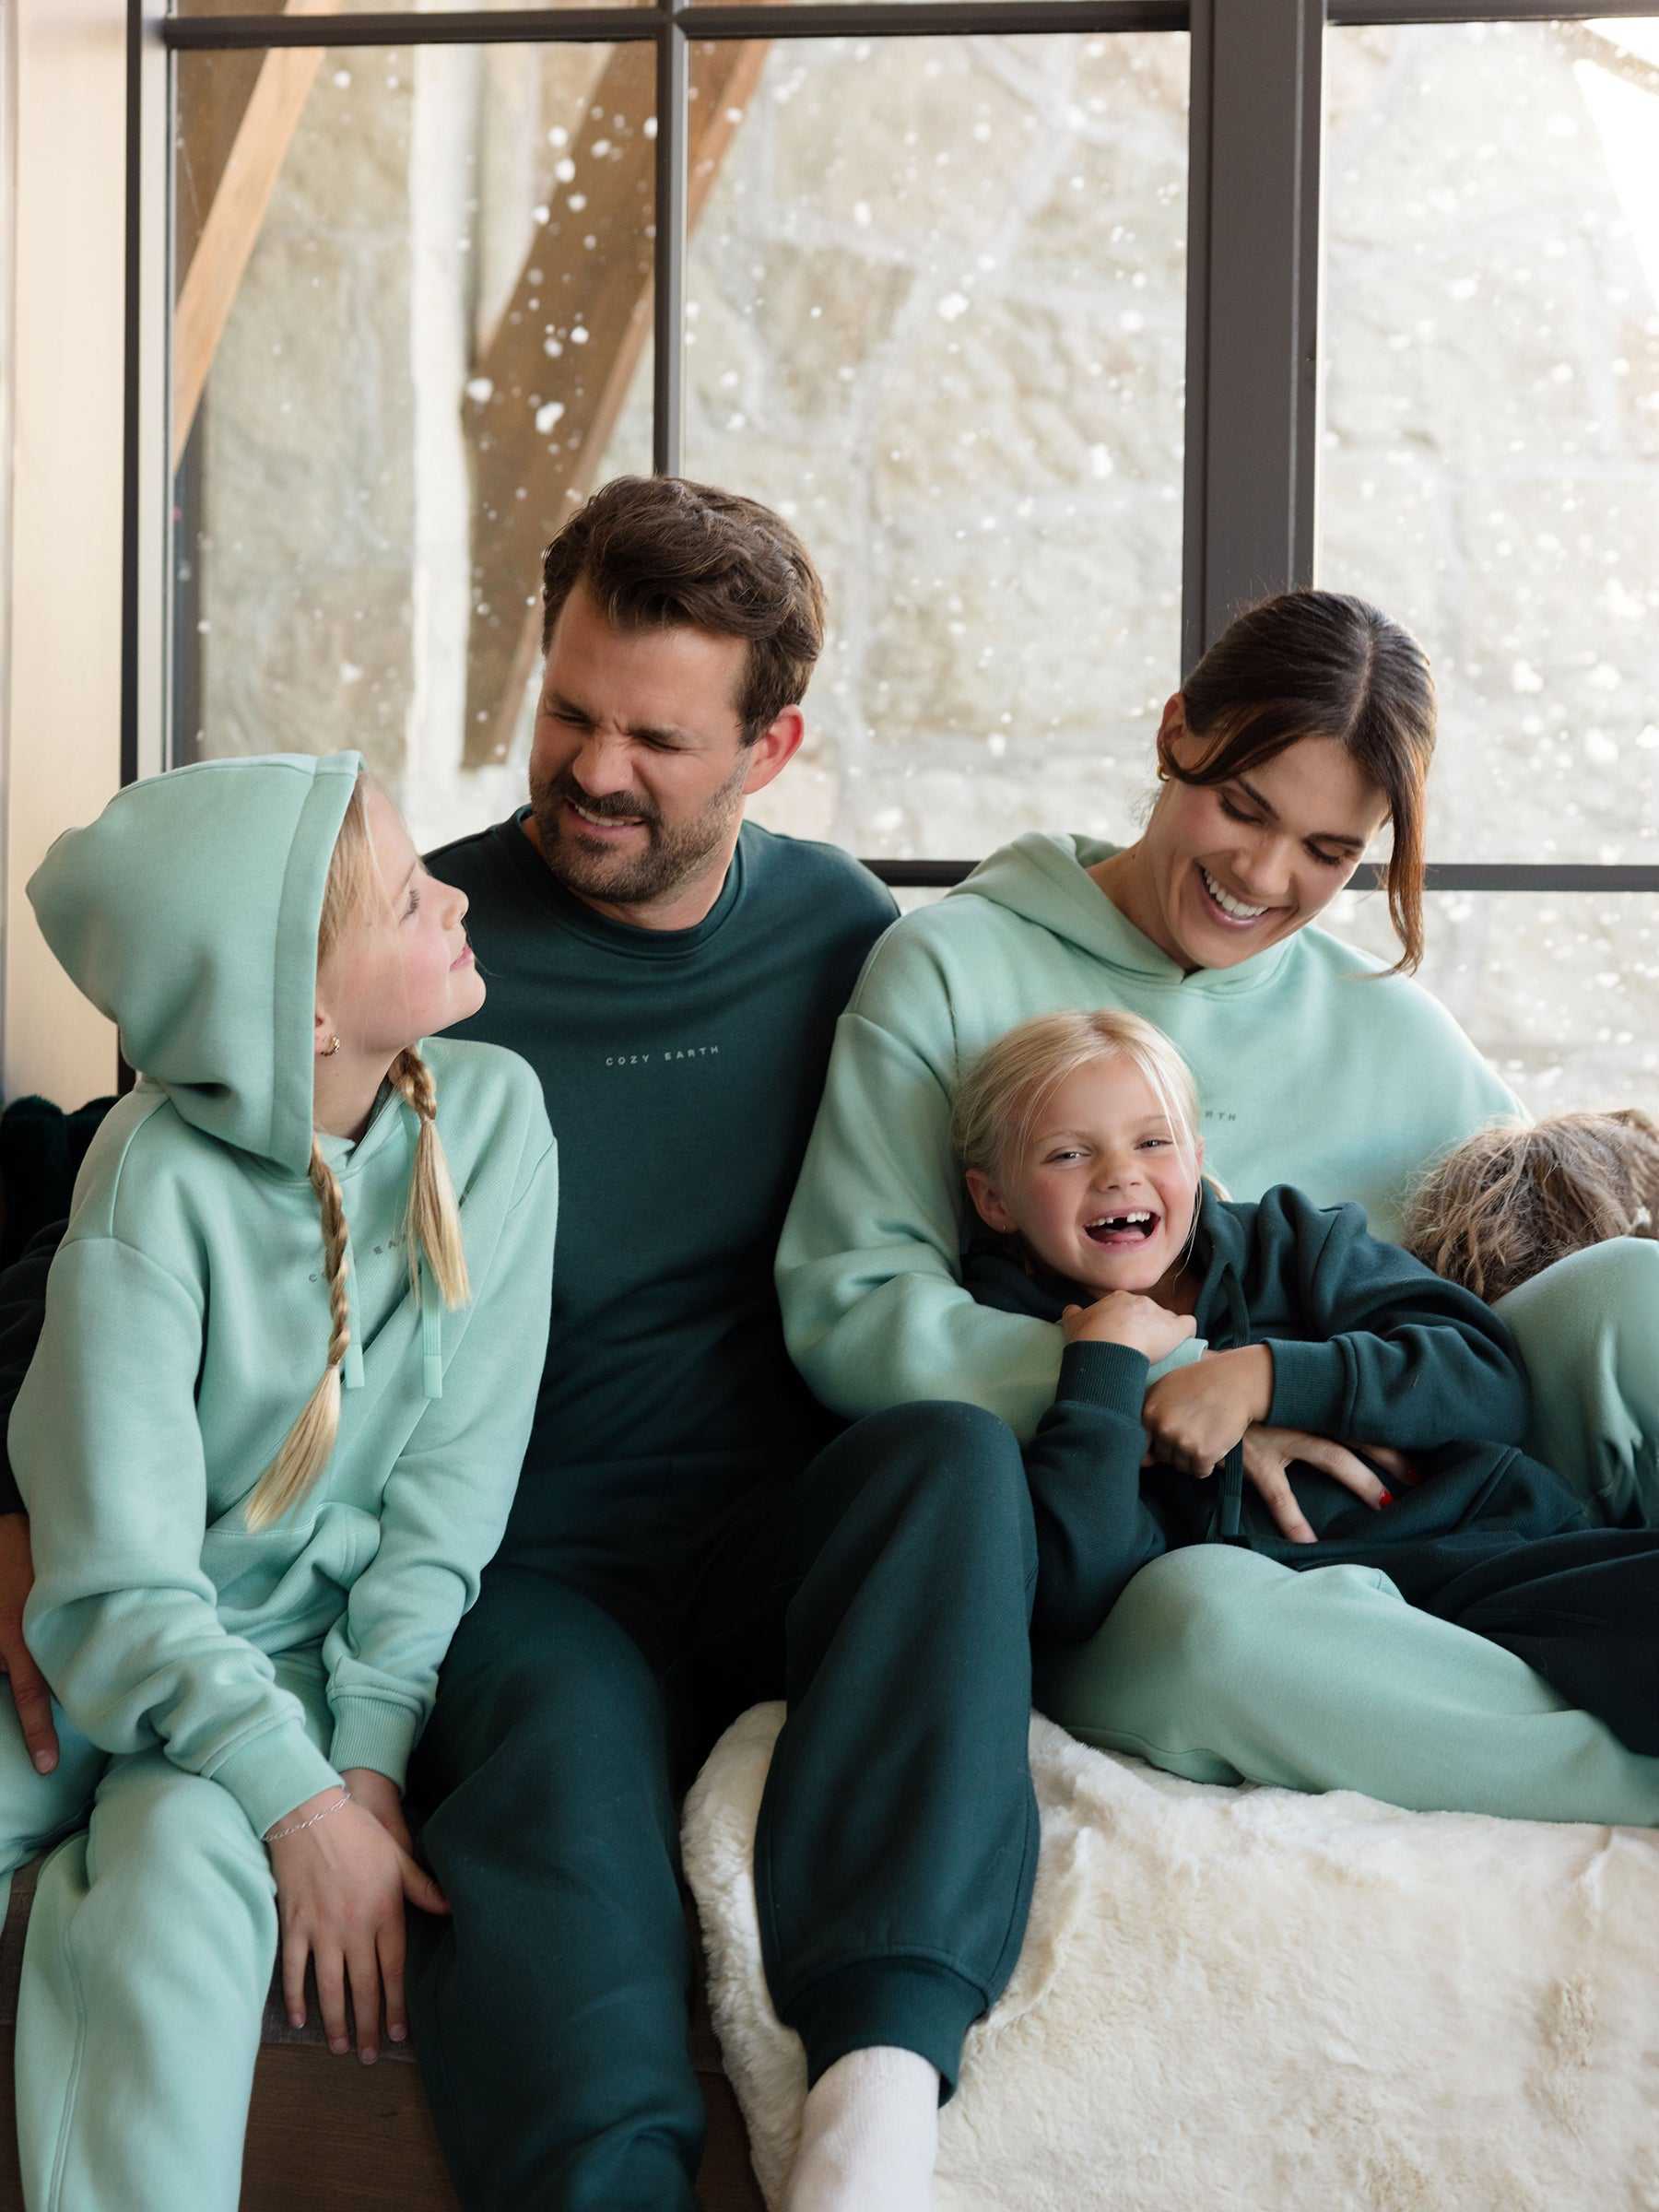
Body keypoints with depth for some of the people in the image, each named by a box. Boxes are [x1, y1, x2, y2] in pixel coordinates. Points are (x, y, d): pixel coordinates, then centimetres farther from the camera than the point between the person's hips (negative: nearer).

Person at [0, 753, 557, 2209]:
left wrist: (371, 1758, -13)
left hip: (315, 1648, 1)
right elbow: (118, 1584, -17)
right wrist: (298, 1800, -25)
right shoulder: (162, 1185, -19)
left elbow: (455, 1478, -7)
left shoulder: (490, 1114, -9)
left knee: (178, 1874, -28)